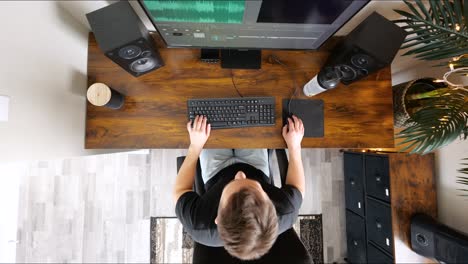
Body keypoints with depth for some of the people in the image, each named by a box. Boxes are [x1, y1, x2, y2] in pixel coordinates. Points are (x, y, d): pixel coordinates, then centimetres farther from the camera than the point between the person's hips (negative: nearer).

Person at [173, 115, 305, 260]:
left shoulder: (200, 225, -41)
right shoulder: (285, 212, -38)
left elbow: (179, 190, -19)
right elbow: (297, 187, -13)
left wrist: (195, 147, -21)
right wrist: (294, 146, -13)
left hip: (217, 173, 0)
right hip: (258, 170, 1)